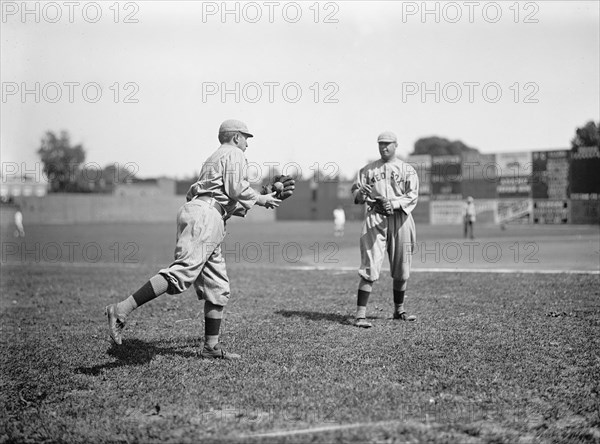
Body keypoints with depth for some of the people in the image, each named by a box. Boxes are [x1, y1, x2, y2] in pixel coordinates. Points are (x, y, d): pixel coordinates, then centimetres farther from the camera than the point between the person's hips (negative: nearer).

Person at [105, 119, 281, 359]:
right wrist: (260, 199, 8)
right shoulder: (234, 154, 6)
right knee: (182, 272, -23)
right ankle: (122, 310, -32)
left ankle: (211, 346, 10)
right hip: (205, 216, -10)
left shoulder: (213, 158, 33)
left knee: (218, 287, 10)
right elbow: (236, 189, -8)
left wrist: (260, 199, 32)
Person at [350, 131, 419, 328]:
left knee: (401, 270, 9)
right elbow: (355, 190, 8)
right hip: (375, 219, -1)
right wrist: (360, 192, -17)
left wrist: (394, 203, -22)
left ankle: (399, 310, 26)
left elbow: (412, 197, -3)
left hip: (400, 218, 1)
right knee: (369, 267, -11)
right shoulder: (368, 169, 12)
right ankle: (360, 314, -14)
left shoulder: (407, 170, 7)